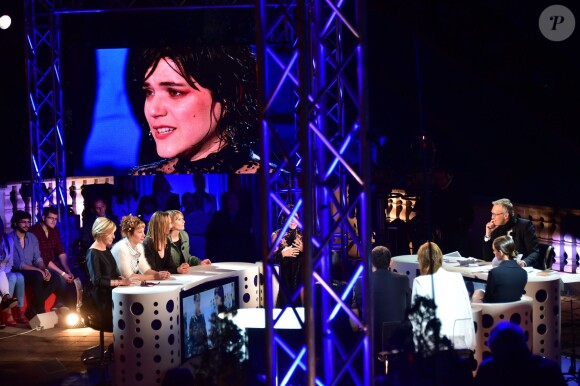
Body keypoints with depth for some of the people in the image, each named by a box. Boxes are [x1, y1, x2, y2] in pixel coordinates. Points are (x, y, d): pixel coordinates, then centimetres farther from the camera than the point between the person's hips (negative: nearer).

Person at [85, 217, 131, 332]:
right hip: (100, 298, -9)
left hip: (110, 293, 9)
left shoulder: (106, 250, 15)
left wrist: (122, 279, -1)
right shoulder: (93, 253, -12)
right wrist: (120, 282, -19)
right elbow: (97, 280, -18)